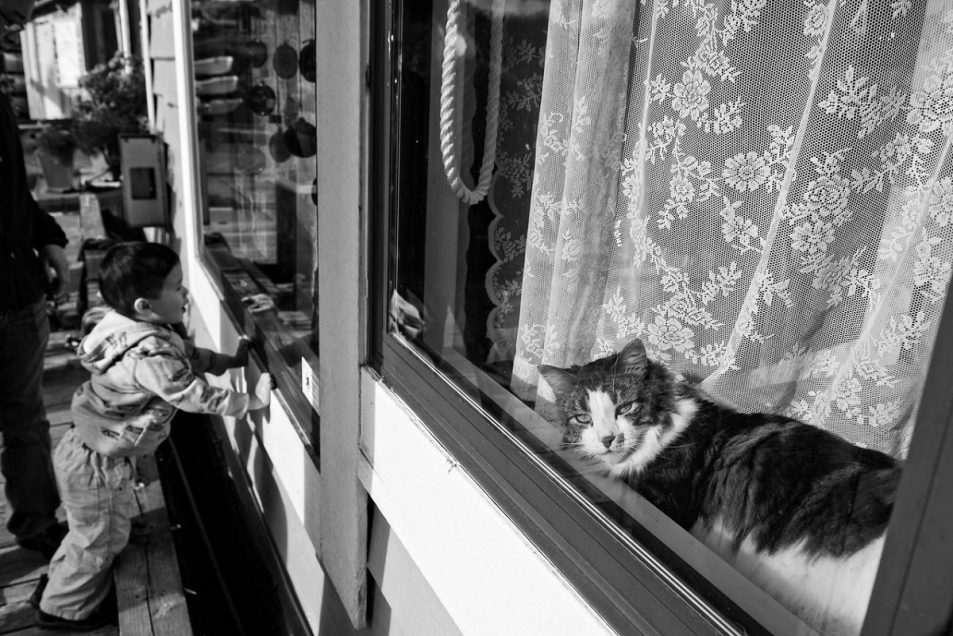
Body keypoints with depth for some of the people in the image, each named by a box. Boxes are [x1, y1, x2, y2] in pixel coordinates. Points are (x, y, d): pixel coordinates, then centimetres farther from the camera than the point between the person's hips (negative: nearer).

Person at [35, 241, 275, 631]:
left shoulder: (155, 332, -4)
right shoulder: (150, 357, -34)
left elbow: (187, 354, 13)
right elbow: (197, 397, -30)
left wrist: (230, 361, 10)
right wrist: (253, 400, -21)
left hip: (93, 449, 10)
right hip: (95, 464, -10)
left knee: (112, 529, 28)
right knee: (98, 540, 13)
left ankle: (58, 584, 50)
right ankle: (64, 608, 37)